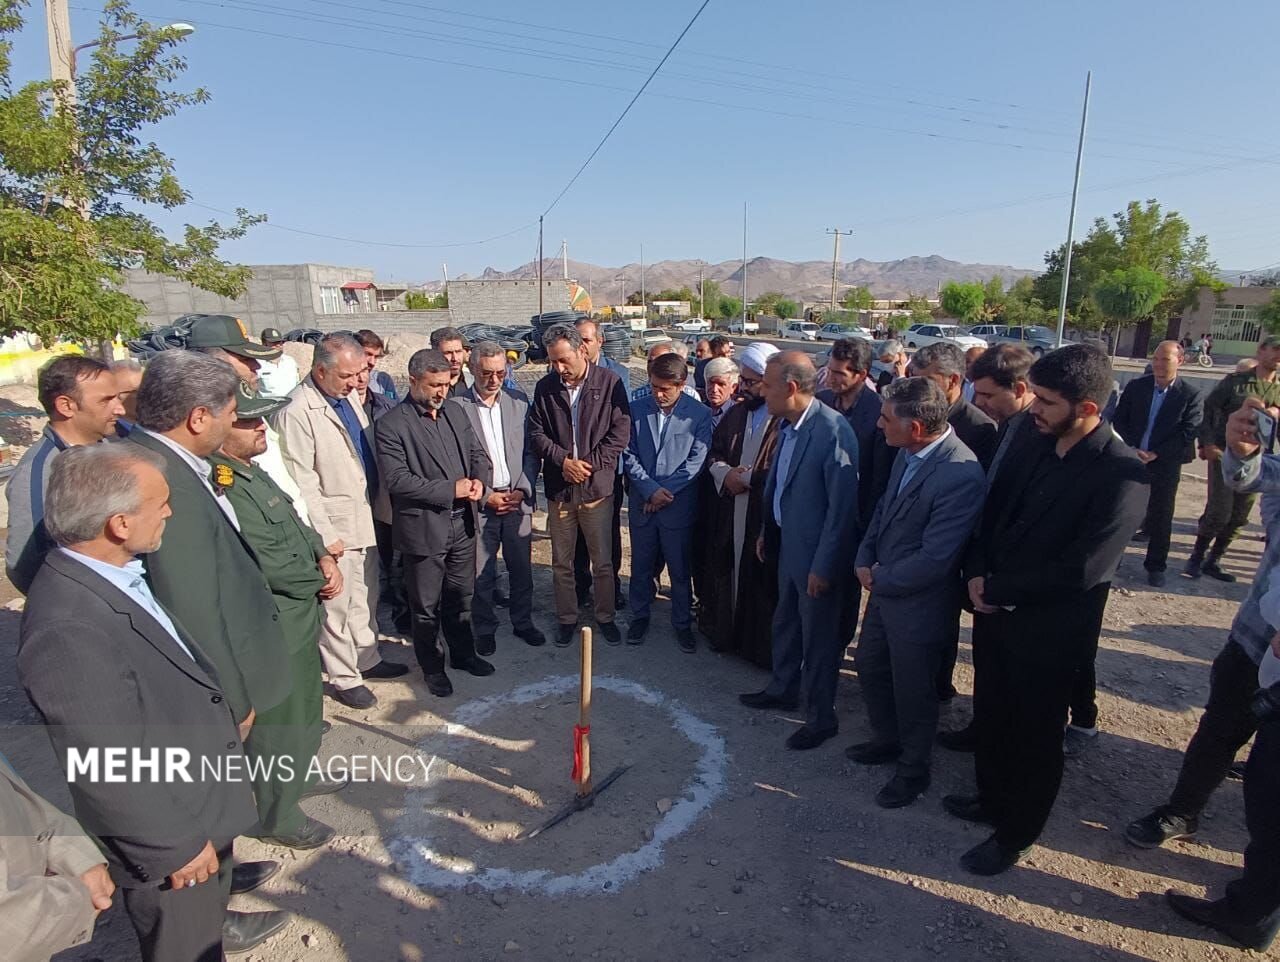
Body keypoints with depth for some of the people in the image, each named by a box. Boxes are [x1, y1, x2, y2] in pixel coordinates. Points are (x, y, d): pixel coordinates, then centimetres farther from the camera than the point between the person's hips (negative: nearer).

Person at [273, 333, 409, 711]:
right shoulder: (296, 411, -20)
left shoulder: (349, 396, 5)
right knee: (337, 605, 6)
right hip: (335, 527, -8)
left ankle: (366, 659, 37)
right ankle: (343, 678, 22)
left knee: (365, 597, 20)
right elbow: (301, 483, -20)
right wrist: (325, 534, -17)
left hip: (366, 518, 8)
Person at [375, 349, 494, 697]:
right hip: (423, 528, -5)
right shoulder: (391, 424, -13)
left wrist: (480, 482, -10)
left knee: (460, 596, 21)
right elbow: (397, 480, -20)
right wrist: (451, 490, -20)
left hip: (462, 523, 5)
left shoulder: (456, 413, 6)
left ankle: (463, 653, 40)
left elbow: (478, 454, 12)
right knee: (426, 606, 11)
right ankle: (432, 667, 30)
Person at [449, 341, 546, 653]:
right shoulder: (457, 406, -7)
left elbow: (531, 451, 6)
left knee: (522, 568, 13)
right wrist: (486, 496, -10)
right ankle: (484, 629, 27)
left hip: (518, 499, 3)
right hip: (479, 502, -3)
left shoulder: (519, 401, 4)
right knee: (482, 573, 8)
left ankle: (523, 622, 32)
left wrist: (522, 490, -5)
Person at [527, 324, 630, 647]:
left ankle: (605, 617, 27)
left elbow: (620, 433, -7)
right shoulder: (545, 387, 3)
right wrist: (563, 460, -12)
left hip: (597, 487, -2)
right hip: (558, 487, 2)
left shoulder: (610, 383, -6)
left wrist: (589, 463, -13)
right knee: (561, 562, 12)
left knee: (603, 561, 8)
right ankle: (567, 618, 29)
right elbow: (536, 433, 3)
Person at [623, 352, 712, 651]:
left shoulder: (699, 414, -8)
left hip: (679, 505, -2)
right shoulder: (637, 410, -1)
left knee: (680, 570, 10)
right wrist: (651, 490, -12)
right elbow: (629, 455, -2)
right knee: (641, 566, 15)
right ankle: (639, 617, 34)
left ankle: (683, 623, 28)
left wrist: (665, 492, -12)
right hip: (642, 503, 2)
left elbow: (696, 461, -10)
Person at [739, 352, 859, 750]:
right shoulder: (788, 425, 0)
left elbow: (843, 506, -23)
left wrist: (823, 566, -20)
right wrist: (767, 532, 16)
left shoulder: (833, 431, -25)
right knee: (785, 624, 24)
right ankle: (782, 688, 46)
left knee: (818, 637, 9)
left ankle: (821, 717, 28)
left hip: (815, 555, -8)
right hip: (788, 545, 8)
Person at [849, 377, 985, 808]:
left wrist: (881, 579, -14)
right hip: (883, 587, 8)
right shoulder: (908, 453, -4)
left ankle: (913, 769, 39)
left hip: (918, 603, -8)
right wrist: (865, 559, -2)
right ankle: (887, 740, 49)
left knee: (912, 690, 13)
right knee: (869, 667, 23)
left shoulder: (962, 475, -30)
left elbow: (933, 558, -28)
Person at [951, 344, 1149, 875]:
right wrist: (977, 573, -9)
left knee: (1034, 734, 14)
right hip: (995, 611, 6)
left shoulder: (1122, 474, -21)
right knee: (991, 716, 22)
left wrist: (997, 588, -16)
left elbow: (1081, 570, -24)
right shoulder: (1033, 446, -1)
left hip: (1048, 630, -6)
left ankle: (1014, 835, 35)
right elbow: (990, 512, 7)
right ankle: (992, 797, 47)